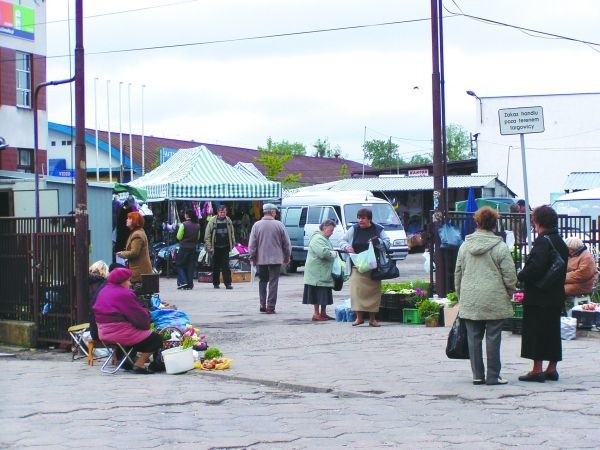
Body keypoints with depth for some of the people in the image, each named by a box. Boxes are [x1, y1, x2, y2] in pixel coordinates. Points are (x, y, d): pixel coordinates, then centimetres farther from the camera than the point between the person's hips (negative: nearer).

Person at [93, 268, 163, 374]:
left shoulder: (103, 292, 12)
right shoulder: (124, 294, -16)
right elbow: (139, 316, -18)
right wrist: (147, 319, 5)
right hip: (121, 333, -10)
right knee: (156, 338, 3)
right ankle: (139, 365, -2)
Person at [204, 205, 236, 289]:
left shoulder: (228, 221, 6)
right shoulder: (213, 221, -3)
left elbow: (232, 234, 14)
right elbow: (207, 235, -3)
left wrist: (233, 244, 10)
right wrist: (209, 247, -9)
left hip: (225, 247, 1)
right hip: (216, 247, -1)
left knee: (226, 266, -3)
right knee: (216, 266, 7)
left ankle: (228, 283, -5)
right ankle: (216, 283, 17)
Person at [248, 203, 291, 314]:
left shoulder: (257, 225, -3)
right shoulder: (279, 225, -5)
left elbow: (252, 244, -2)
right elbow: (286, 243, 0)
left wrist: (252, 258, 7)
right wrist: (287, 256, 12)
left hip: (261, 259, 2)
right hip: (276, 259, -2)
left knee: (262, 281, 15)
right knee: (273, 282, 3)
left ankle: (262, 305, 10)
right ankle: (270, 306, -1)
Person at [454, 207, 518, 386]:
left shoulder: (465, 246, 6)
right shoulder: (500, 247, -7)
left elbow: (458, 274, 12)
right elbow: (510, 276, -6)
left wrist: (461, 295, 22)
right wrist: (509, 294, 11)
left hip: (470, 301, 4)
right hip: (494, 301, -3)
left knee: (474, 338, 8)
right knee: (493, 338, 2)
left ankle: (477, 375, 11)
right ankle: (493, 376, 4)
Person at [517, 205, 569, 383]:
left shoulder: (543, 242, -15)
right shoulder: (560, 243, 13)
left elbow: (535, 266, -27)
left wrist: (519, 277, -13)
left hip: (538, 297, -9)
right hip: (556, 297, 9)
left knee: (536, 332, -4)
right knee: (553, 332, 13)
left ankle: (537, 370, -4)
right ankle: (552, 369, 17)